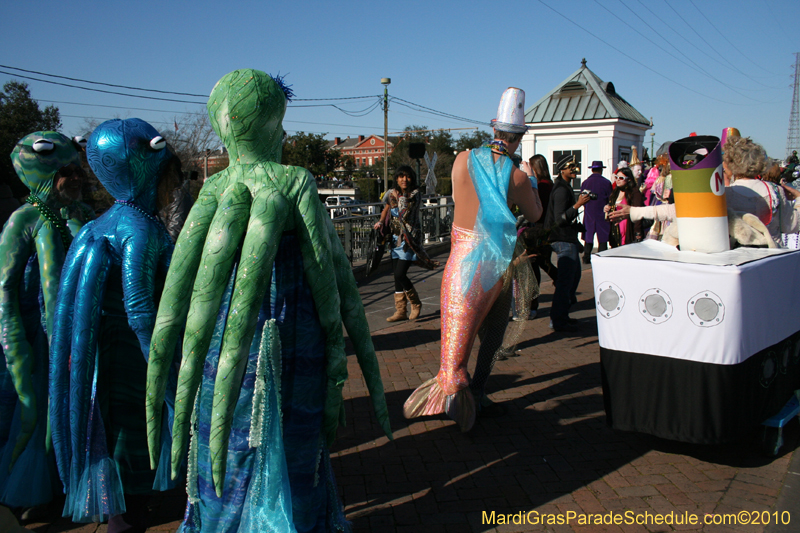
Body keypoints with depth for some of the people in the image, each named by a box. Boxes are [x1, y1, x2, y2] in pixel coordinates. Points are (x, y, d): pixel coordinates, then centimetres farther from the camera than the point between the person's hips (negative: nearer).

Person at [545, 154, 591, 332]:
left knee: (574, 276, 18)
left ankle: (561, 315, 26)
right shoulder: (561, 190, -17)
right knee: (565, 280, -9)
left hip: (569, 239, 11)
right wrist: (577, 205, -31)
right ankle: (557, 321, -3)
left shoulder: (565, 187, 17)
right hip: (564, 240, -11)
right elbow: (560, 219, -25)